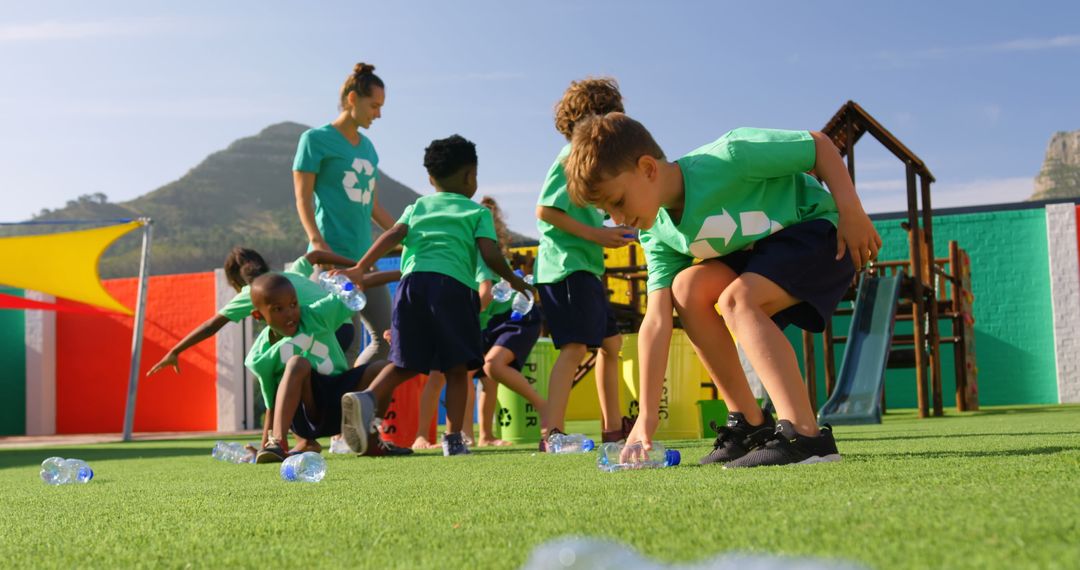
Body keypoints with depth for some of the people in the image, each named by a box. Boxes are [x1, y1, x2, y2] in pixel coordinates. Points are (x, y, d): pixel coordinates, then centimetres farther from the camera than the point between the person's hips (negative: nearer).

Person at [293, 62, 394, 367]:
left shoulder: (368, 148, 19)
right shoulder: (316, 139, -1)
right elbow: (303, 198, -6)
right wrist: (317, 242, -21)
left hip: (365, 259, 8)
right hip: (333, 258, -8)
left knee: (387, 338, 5)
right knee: (347, 345, -11)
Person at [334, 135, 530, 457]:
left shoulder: (417, 207, 25)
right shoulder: (477, 212, 16)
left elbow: (393, 236, 9)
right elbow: (489, 255, 3)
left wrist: (360, 269, 5)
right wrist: (513, 280, 19)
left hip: (412, 281, 4)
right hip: (453, 284, -3)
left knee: (405, 364, 8)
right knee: (456, 369, 3)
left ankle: (367, 398, -16)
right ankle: (453, 439, -2)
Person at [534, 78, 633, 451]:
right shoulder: (572, 156, -9)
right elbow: (545, 210, -17)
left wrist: (612, 231, 14)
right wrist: (597, 235, -17)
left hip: (587, 266, 11)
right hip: (566, 264, -11)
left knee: (610, 342, 15)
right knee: (575, 346, -19)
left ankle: (612, 427, 23)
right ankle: (552, 433, -24)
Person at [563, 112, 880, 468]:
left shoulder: (729, 157, -28)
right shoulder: (659, 236, -8)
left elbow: (819, 145, -17)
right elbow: (656, 321, -13)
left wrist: (851, 212, -20)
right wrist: (647, 416, -18)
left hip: (821, 229, -7)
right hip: (759, 251, 7)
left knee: (736, 299, -28)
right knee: (688, 286, -16)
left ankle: (804, 436, -33)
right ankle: (750, 424, -7)